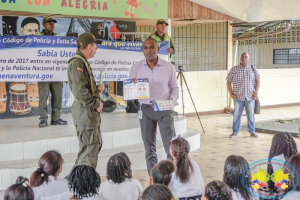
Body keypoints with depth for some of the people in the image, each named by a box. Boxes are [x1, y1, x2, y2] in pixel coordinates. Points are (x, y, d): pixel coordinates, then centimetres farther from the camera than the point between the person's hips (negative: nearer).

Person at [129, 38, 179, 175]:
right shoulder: (136, 68, 3)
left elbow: (175, 88, 10)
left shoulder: (168, 67, 2)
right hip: (145, 109, 1)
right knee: (149, 147, 8)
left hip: (164, 109, -1)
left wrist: (171, 100, -9)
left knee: (171, 145, -6)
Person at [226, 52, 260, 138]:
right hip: (238, 97, 0)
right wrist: (231, 94, -3)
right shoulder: (234, 69, 2)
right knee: (236, 114, 4)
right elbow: (228, 82, 4)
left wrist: (256, 92, -4)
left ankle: (252, 132, 15)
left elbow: (257, 80, 7)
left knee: (251, 115, 4)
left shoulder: (253, 68, 6)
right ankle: (235, 132, 15)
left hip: (250, 97, 1)